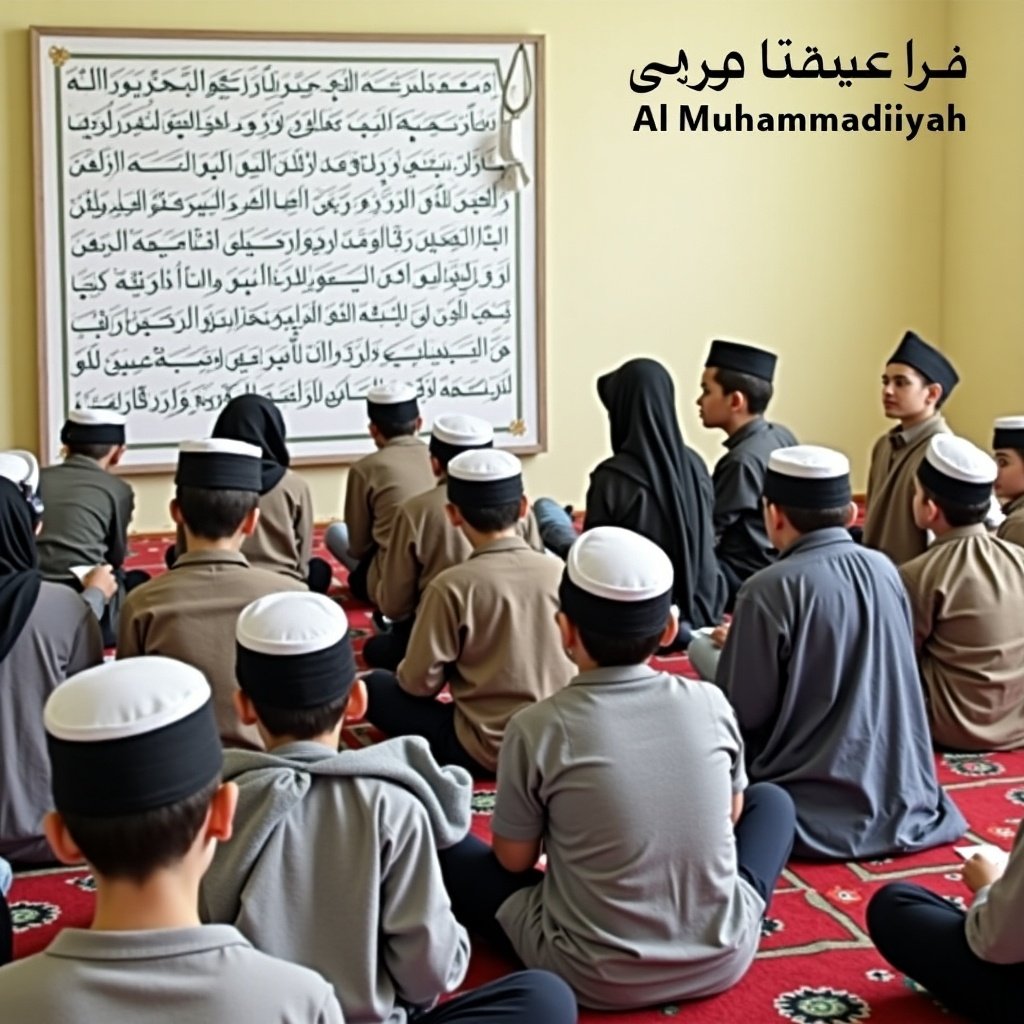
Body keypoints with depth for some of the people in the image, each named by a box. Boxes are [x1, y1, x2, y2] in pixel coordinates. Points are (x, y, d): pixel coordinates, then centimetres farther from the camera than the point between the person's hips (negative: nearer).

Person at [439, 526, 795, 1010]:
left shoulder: (538, 728, -15)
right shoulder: (710, 704, -6)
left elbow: (513, 860, -2)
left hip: (596, 977, -2)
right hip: (722, 958, 3)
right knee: (771, 802, 28)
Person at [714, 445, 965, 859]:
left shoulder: (770, 590, -17)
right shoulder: (885, 570, 3)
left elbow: (743, 714, -11)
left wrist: (737, 646, 10)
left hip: (821, 812, -7)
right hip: (905, 799, 7)